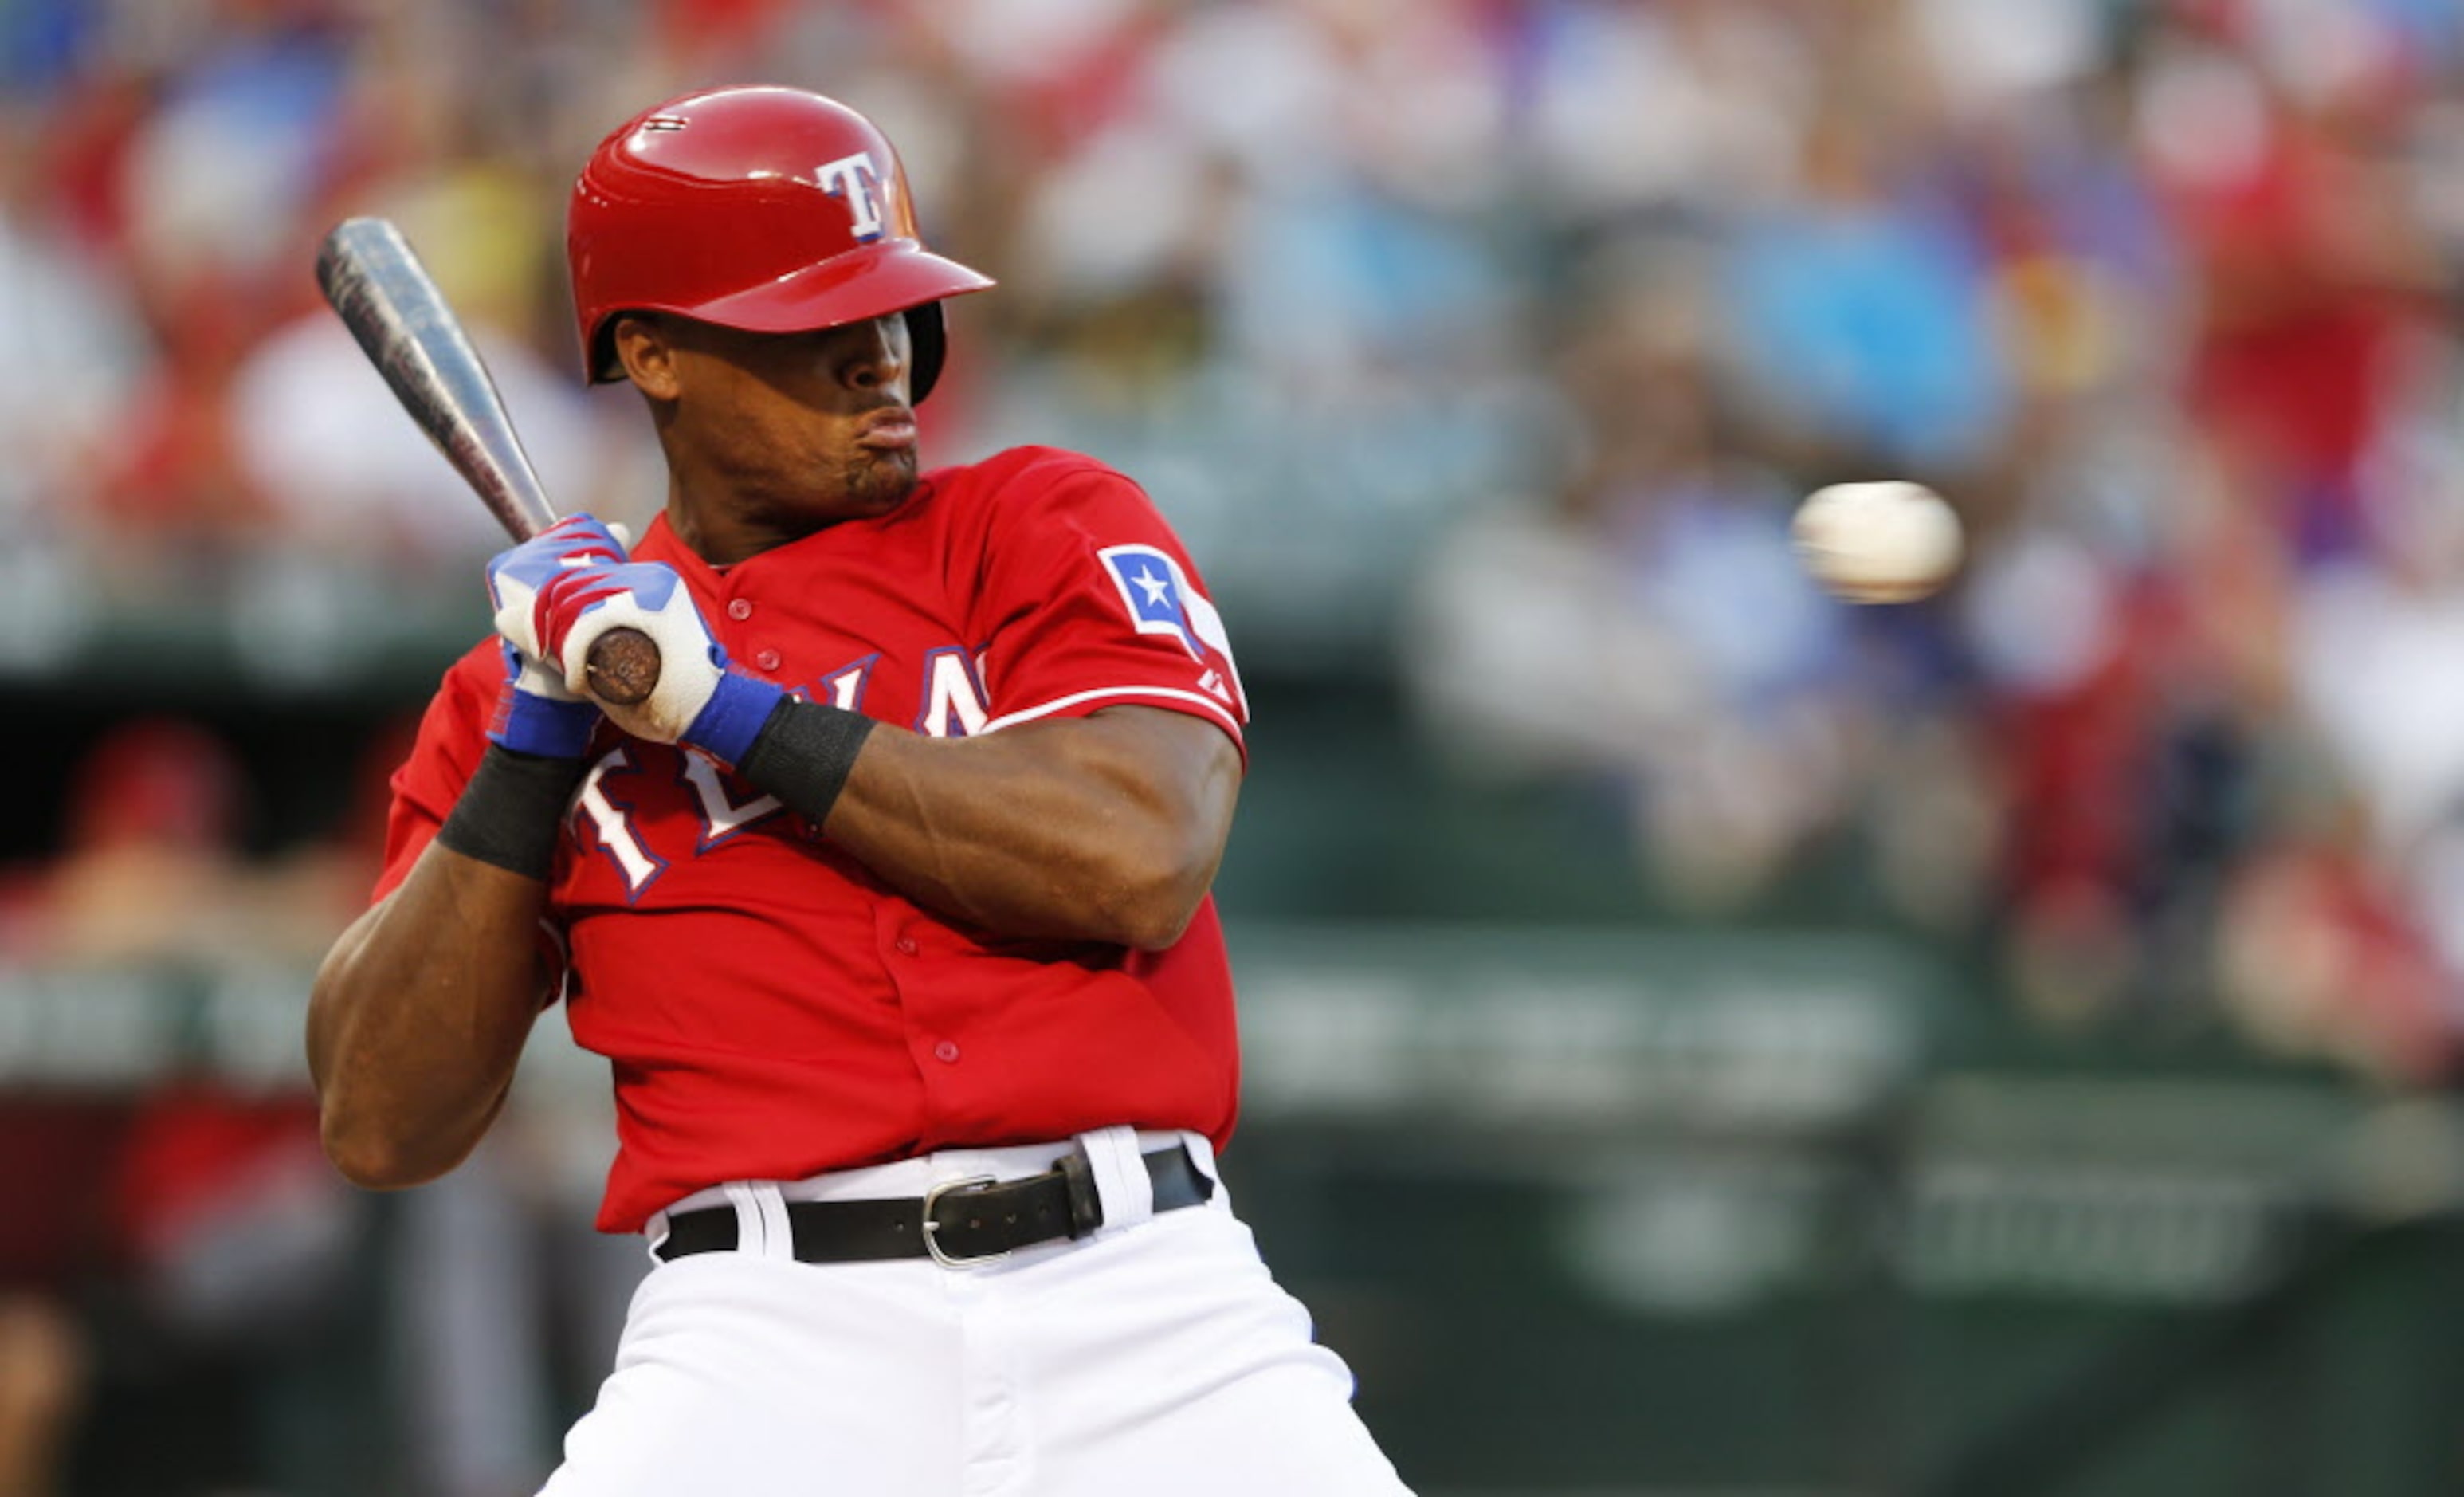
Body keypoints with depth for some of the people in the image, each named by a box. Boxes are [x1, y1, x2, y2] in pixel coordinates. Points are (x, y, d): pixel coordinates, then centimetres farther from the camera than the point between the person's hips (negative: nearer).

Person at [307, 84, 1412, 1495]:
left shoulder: (1045, 526, 10)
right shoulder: (521, 684, 14)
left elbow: (1140, 865, -8)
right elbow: (382, 1126, 7)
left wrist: (737, 715, -7)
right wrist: (534, 751, -1)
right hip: (776, 1329, 0)